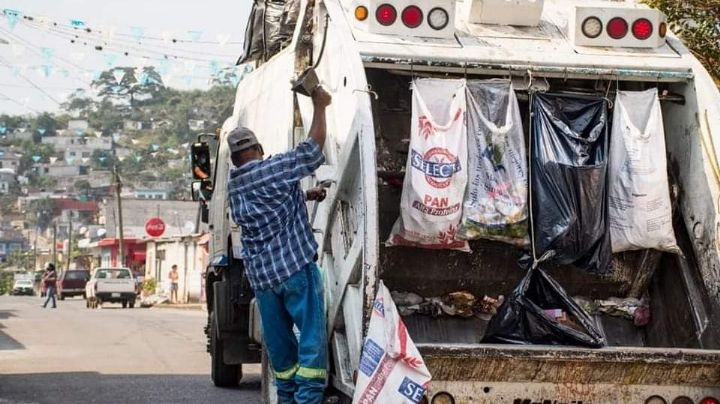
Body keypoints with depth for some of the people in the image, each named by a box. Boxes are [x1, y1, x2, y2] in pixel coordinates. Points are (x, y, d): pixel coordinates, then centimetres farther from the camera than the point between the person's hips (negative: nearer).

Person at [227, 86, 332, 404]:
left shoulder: (234, 187, 13)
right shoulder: (273, 170, -7)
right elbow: (312, 149, -6)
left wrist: (304, 196, 25)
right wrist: (319, 106, 3)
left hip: (260, 274, 6)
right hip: (295, 267, -6)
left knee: (278, 341, 13)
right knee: (311, 336, -4)